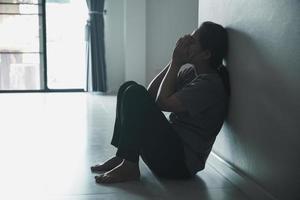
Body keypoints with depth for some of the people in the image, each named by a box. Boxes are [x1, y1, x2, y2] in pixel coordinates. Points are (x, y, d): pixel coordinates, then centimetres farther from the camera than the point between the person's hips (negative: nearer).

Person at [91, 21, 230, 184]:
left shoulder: (210, 84, -17)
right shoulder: (190, 71, 10)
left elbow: (163, 102, -21)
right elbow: (152, 92, 8)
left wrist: (176, 63, -11)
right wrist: (175, 60, 0)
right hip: (172, 144, 9)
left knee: (134, 94, -21)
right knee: (128, 87, 5)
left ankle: (129, 167, -16)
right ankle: (122, 157, 0)